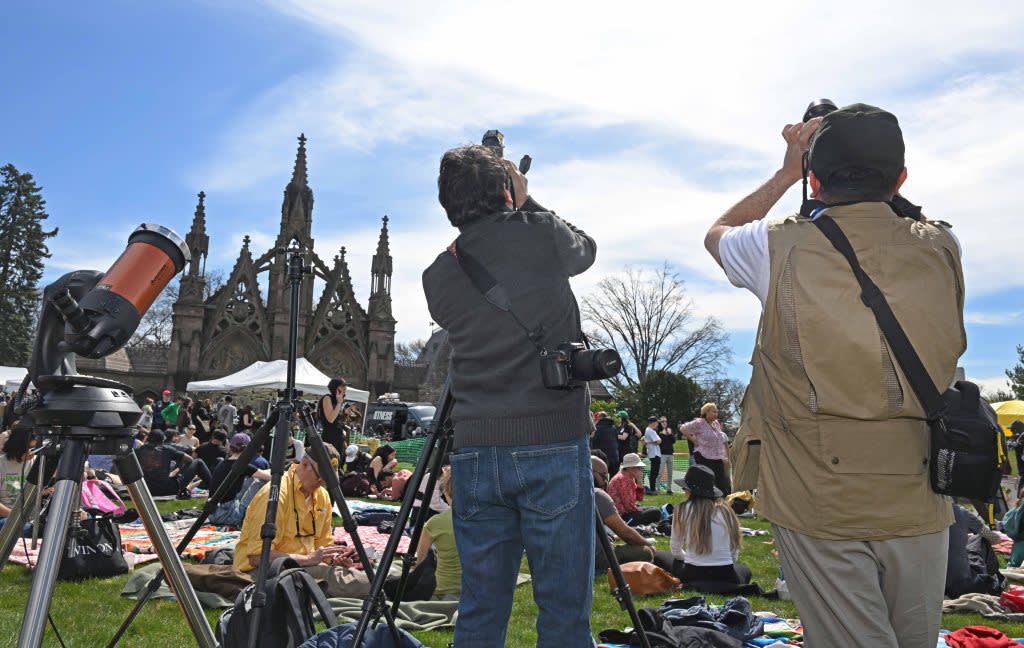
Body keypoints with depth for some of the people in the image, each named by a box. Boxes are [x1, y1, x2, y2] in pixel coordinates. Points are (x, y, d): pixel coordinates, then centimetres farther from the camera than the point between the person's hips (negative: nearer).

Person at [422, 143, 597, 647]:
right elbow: (586, 250, 18)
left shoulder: (439, 275, 7)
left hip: (475, 453, 4)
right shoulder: (541, 233, -2)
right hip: (553, 444, -3)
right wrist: (528, 204, 27)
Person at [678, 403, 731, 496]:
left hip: (718, 458, 7)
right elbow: (683, 429, -7)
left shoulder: (716, 424, 14)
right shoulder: (699, 423, -7)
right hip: (704, 458, -7)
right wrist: (693, 440, -9)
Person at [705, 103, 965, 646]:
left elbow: (716, 233, 13)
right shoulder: (941, 249, -1)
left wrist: (787, 173, 18)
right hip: (919, 502, 4)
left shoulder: (781, 249, -10)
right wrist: (872, 166, 22)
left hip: (819, 504, -4)